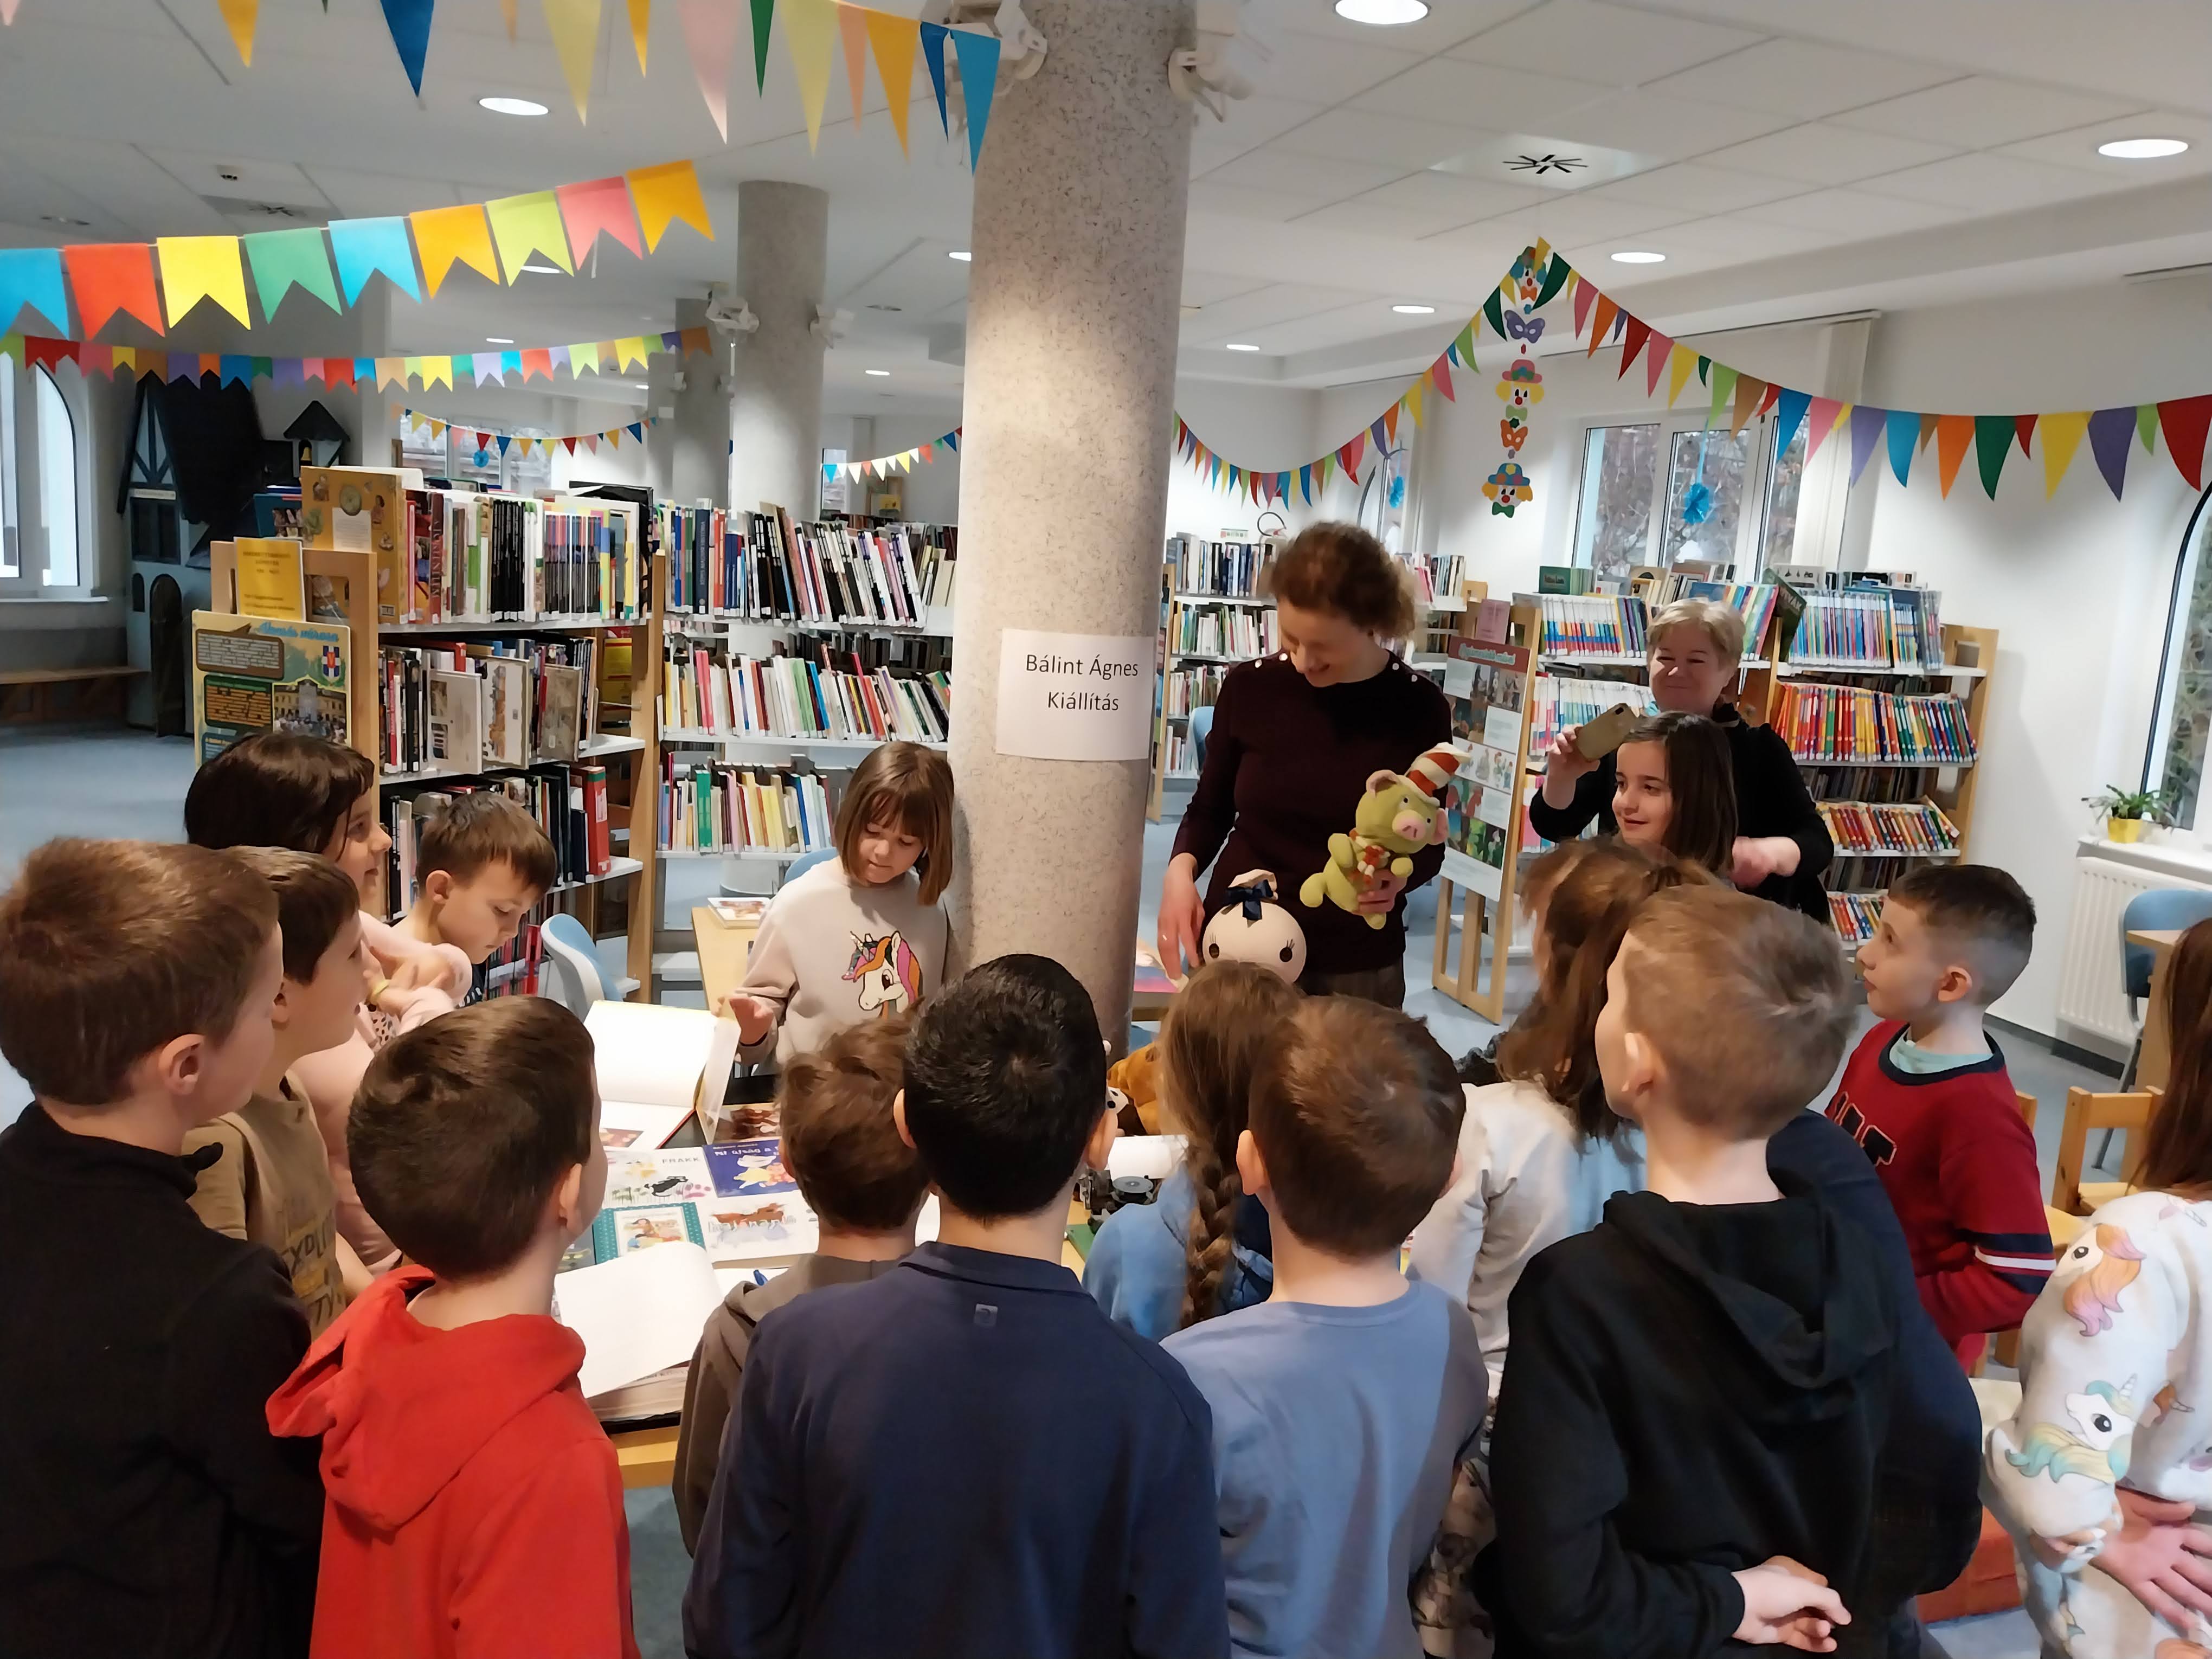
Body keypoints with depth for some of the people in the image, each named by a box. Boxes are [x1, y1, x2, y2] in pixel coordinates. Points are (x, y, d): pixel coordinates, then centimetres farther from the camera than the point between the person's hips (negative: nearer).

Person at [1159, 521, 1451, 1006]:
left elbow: (1429, 843, 2)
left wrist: (1399, 875, -19)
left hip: (1355, 968, -1)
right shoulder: (1250, 686, -7)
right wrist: (1182, 867, -12)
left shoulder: (1418, 709, -8)